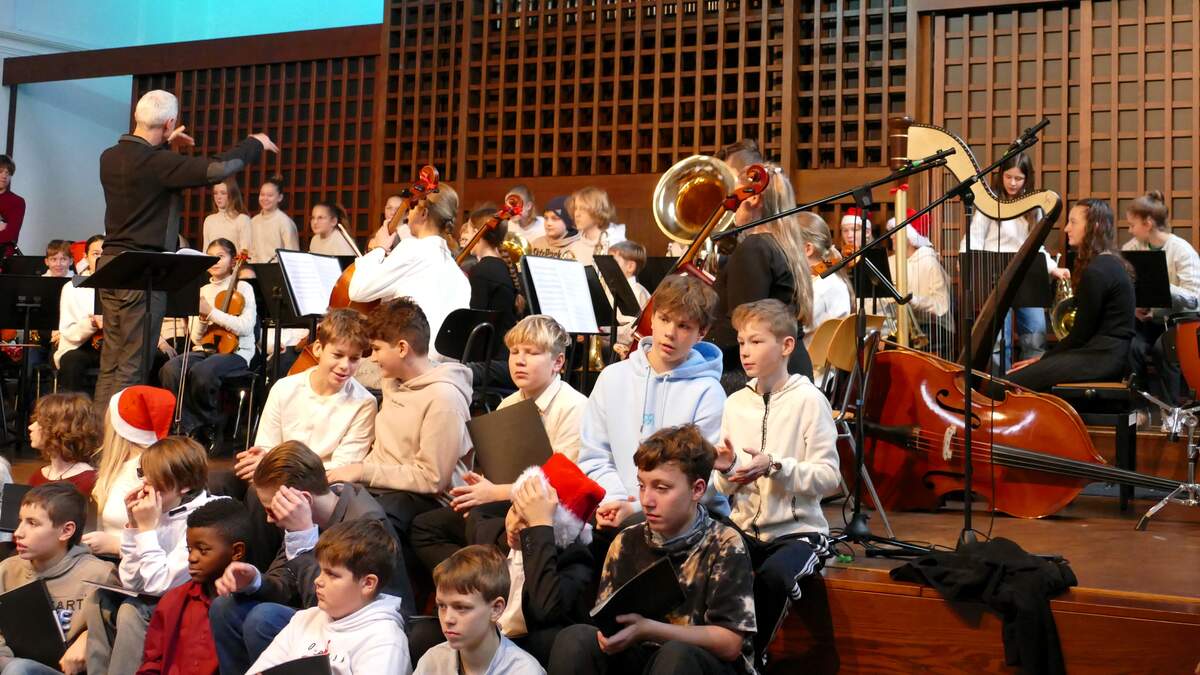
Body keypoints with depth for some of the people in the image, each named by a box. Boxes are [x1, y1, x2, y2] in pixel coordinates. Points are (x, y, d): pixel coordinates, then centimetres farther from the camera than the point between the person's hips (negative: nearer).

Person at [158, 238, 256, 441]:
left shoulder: (243, 288, 3)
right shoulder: (202, 291, 16)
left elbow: (246, 327, -14)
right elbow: (196, 337, 11)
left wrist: (211, 312, -18)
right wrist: (202, 318, -10)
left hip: (235, 351, -5)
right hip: (204, 350, 5)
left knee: (201, 372, -35)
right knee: (170, 370, -26)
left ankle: (207, 427, -11)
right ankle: (190, 427, -16)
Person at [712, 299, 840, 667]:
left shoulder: (809, 400, -7)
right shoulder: (735, 403, 7)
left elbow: (829, 478, -13)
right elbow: (726, 488, 9)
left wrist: (774, 466, -25)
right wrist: (727, 470, -13)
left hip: (797, 530, -4)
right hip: (744, 528, 4)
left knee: (772, 576, -33)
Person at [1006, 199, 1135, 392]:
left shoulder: (1096, 272, -14)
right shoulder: (1111, 263, 17)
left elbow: (1080, 334, -12)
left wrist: (1043, 359, -3)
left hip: (1101, 358, -11)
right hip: (1111, 355, 11)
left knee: (1013, 382, -18)